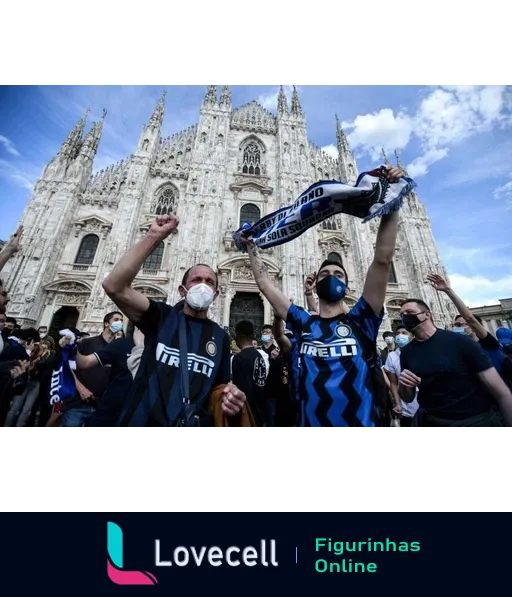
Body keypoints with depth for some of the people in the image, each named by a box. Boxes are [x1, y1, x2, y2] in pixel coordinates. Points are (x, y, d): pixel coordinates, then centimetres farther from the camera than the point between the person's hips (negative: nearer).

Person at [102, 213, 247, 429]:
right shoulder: (162, 316, -6)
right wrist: (154, 237, -22)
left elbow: (221, 386, 7)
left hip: (195, 424, 2)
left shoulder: (220, 336, -1)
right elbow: (114, 286, -20)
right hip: (141, 423, -1)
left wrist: (230, 397, -16)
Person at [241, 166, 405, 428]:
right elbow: (265, 283, -1)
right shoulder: (303, 323, -4)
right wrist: (251, 246, 5)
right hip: (313, 423, 1)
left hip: (361, 424, 0)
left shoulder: (360, 320, -6)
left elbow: (383, 260, -14)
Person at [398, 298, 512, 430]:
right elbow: (408, 398, 3)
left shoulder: (459, 341, -14)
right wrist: (403, 385, -17)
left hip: (478, 421, -2)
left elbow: (501, 392, -11)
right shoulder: (406, 352, -4)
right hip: (433, 424, 3)